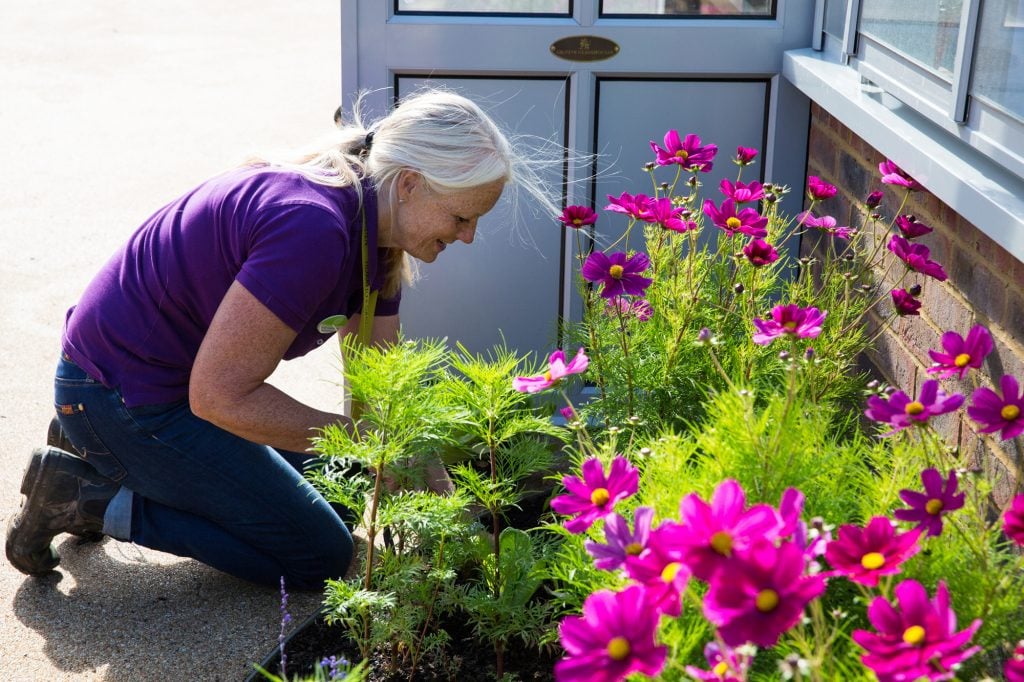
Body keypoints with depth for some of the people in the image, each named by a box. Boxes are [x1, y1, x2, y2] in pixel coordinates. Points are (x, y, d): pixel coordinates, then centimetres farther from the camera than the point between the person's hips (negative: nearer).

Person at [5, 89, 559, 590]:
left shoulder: (375, 235, -1)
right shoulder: (313, 230, -31)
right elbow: (218, 394, -28)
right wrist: (359, 436, -23)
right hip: (118, 397, -9)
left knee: (311, 477, 25)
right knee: (321, 556, 0)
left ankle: (103, 454, 20)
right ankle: (92, 498, 0)